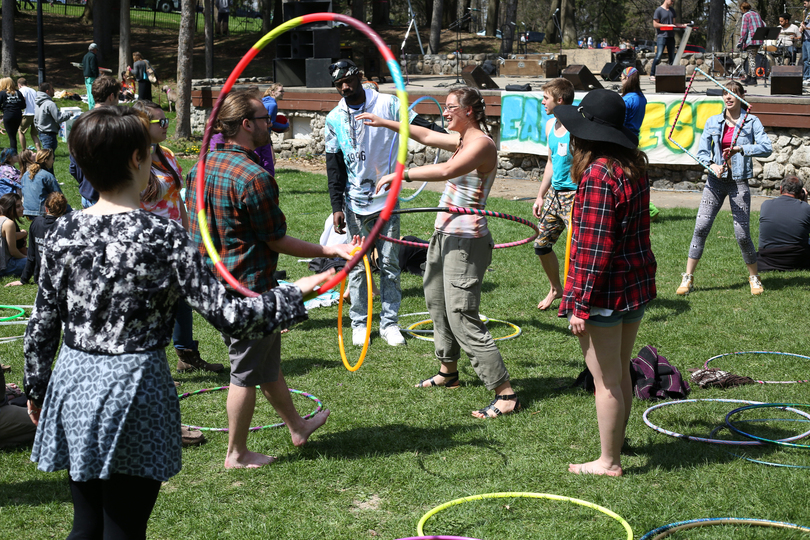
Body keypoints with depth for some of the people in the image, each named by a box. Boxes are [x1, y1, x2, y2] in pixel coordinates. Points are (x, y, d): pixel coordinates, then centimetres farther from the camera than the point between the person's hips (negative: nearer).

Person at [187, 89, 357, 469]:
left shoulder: (203, 164, 4)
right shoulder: (254, 177, -23)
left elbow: (192, 225, 12)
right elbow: (276, 240, -17)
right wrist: (329, 251, -9)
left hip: (215, 281, 9)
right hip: (249, 287, -9)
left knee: (266, 360, 23)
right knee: (247, 371, 6)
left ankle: (297, 426, 40)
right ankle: (236, 454, 19)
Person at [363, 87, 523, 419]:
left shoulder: (482, 143, -15)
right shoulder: (462, 140, 13)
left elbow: (447, 171, -31)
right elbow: (426, 136, 28)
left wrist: (402, 175, -28)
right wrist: (384, 123, 28)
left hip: (466, 242, -10)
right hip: (444, 234, 10)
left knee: (462, 317, -13)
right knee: (436, 303, 22)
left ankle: (506, 395, -11)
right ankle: (448, 372, 41)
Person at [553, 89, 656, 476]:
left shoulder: (598, 174, -21)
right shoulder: (634, 166, 6)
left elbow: (594, 245, -22)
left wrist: (581, 305, -18)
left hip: (605, 292, -9)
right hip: (637, 284, 9)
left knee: (606, 379, 3)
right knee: (621, 373, 21)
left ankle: (609, 462, 13)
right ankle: (616, 441, 36)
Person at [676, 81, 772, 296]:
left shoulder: (751, 121, -1)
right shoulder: (713, 122, 7)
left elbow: (767, 148, -12)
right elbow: (702, 152, 4)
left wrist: (740, 148, -23)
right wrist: (712, 165, -16)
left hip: (739, 181, -2)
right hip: (716, 181, 2)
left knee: (742, 234, -3)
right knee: (701, 227, -7)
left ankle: (754, 277, 19)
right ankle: (688, 278, 1)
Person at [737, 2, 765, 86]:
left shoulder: (745, 15, -5)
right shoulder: (757, 14, 17)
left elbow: (744, 30, -11)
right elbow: (763, 26, 19)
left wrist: (740, 42, -8)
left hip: (751, 40, -8)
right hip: (759, 40, 8)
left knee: (751, 59, -5)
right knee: (751, 59, 16)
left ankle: (753, 79, -7)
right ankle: (749, 77, 22)